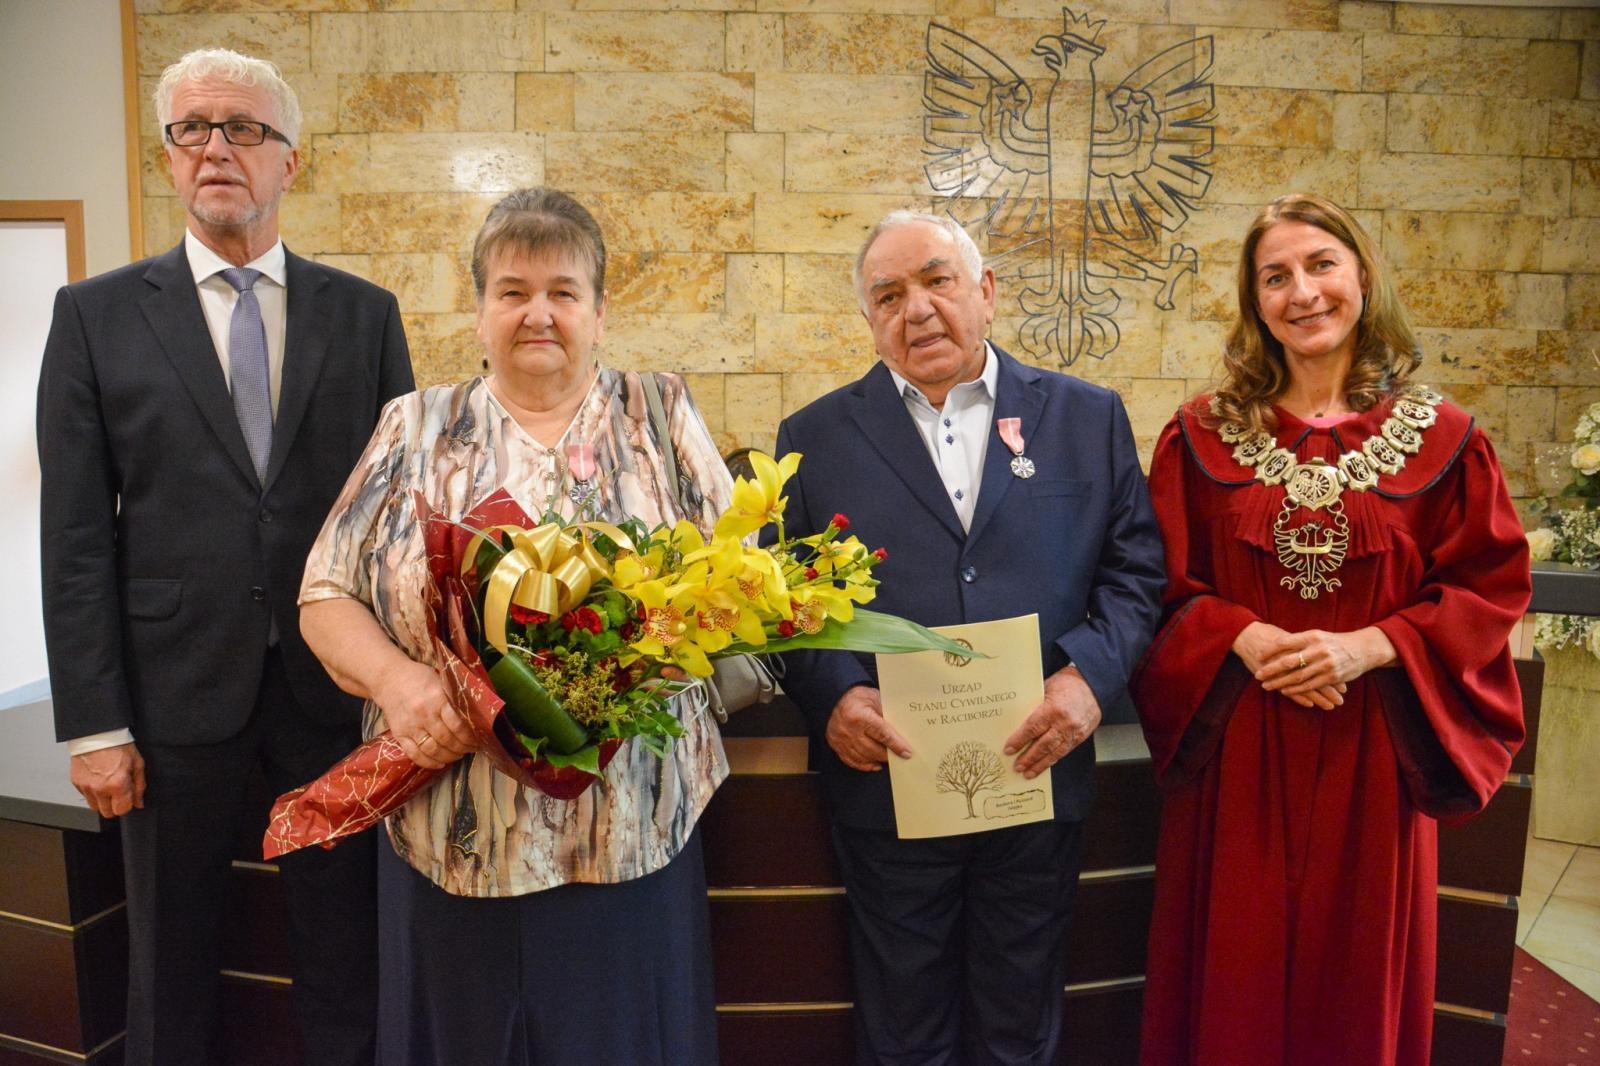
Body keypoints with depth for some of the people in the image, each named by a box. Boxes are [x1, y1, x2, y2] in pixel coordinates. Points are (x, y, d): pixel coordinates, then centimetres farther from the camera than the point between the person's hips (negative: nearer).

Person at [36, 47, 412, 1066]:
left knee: (344, 949, 14)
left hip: (336, 682, 1)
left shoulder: (366, 314, 3)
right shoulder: (97, 314, 1)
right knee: (174, 955, 16)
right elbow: (76, 536, -2)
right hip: (176, 686, 0)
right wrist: (94, 723, -5)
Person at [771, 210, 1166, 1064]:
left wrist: (1091, 674, -12)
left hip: (1037, 775, 1)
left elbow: (1134, 567, 4)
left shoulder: (1087, 417, 5)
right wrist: (830, 695, -15)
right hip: (886, 783, 0)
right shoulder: (815, 437, 3)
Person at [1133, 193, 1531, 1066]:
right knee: (1236, 970, 11)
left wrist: (1367, 648, -14)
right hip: (1236, 747, 0)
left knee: (1356, 969, 14)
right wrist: (1247, 640, -16)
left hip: (1371, 751, 0)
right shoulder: (1203, 433, 0)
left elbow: (1493, 584, 0)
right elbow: (1167, 580, 1)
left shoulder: (1440, 437, 0)